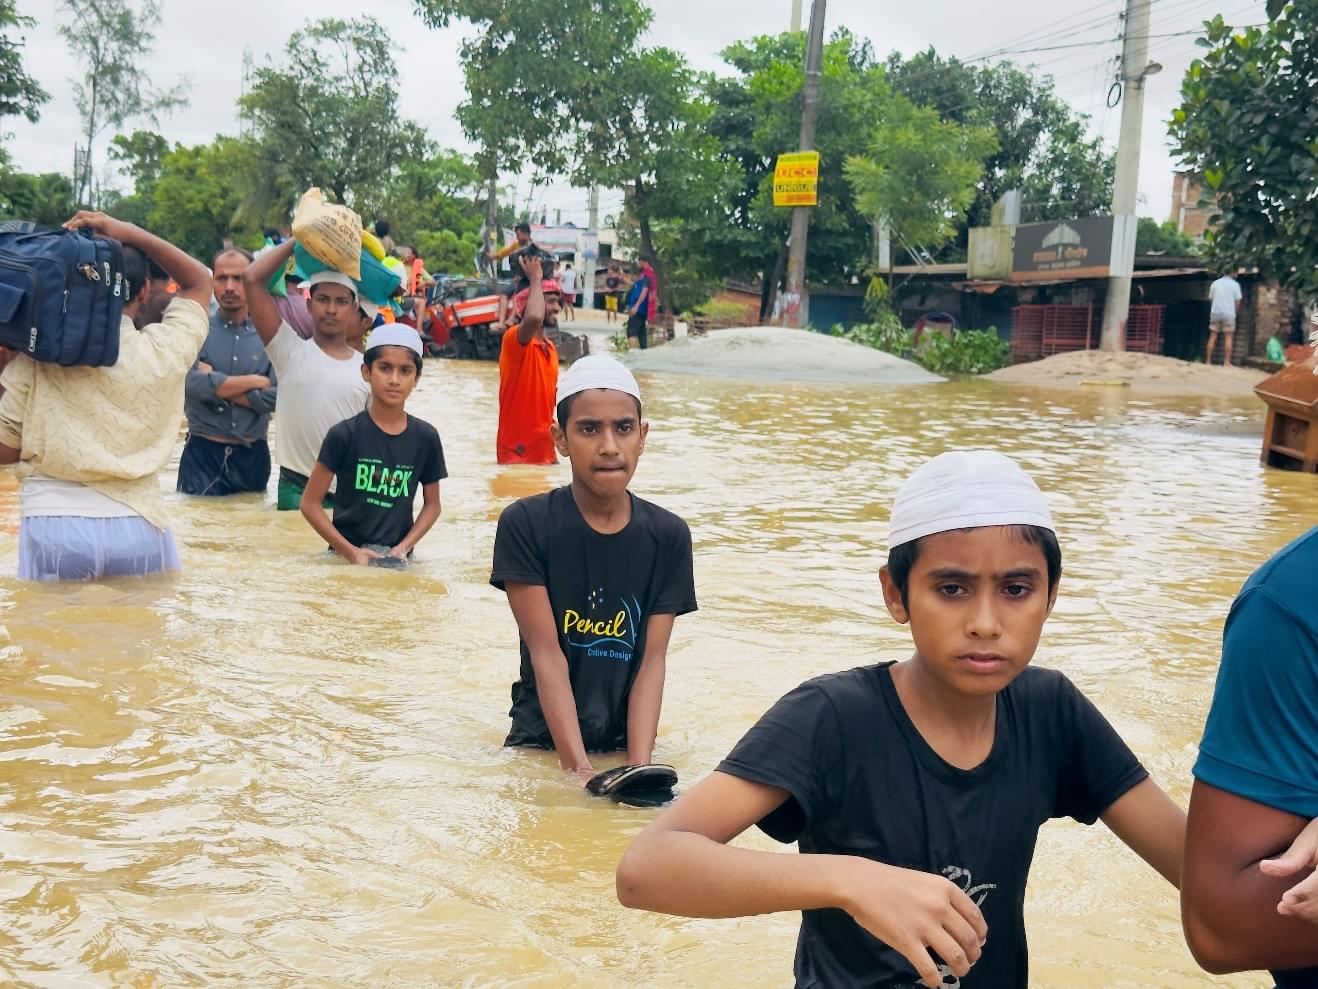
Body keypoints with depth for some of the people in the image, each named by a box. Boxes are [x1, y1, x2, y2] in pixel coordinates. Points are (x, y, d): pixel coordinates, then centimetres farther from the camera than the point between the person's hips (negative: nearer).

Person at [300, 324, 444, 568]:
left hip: (397, 559, 2)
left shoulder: (425, 437, 0)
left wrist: (404, 547, -5)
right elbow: (311, 503, -5)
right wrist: (350, 551, -12)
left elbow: (432, 505, 10)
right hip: (346, 555, -2)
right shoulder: (344, 435, -7)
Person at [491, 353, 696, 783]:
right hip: (542, 740, -2)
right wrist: (579, 769, -19)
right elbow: (546, 652, -11)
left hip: (626, 740, 2)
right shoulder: (525, 525, -6)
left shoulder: (668, 536, 1)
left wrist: (638, 765, -15)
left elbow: (653, 659, -2)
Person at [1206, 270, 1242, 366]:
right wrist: (1237, 312, 16)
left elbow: (1211, 298, 8)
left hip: (1215, 312, 3)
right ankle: (1226, 362, -4)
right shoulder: (1235, 284, -1)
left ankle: (1208, 361, 4)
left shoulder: (1215, 283, 7)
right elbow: (1237, 301, -1)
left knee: (1212, 337, 6)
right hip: (1228, 313, -3)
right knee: (1228, 338, 1)